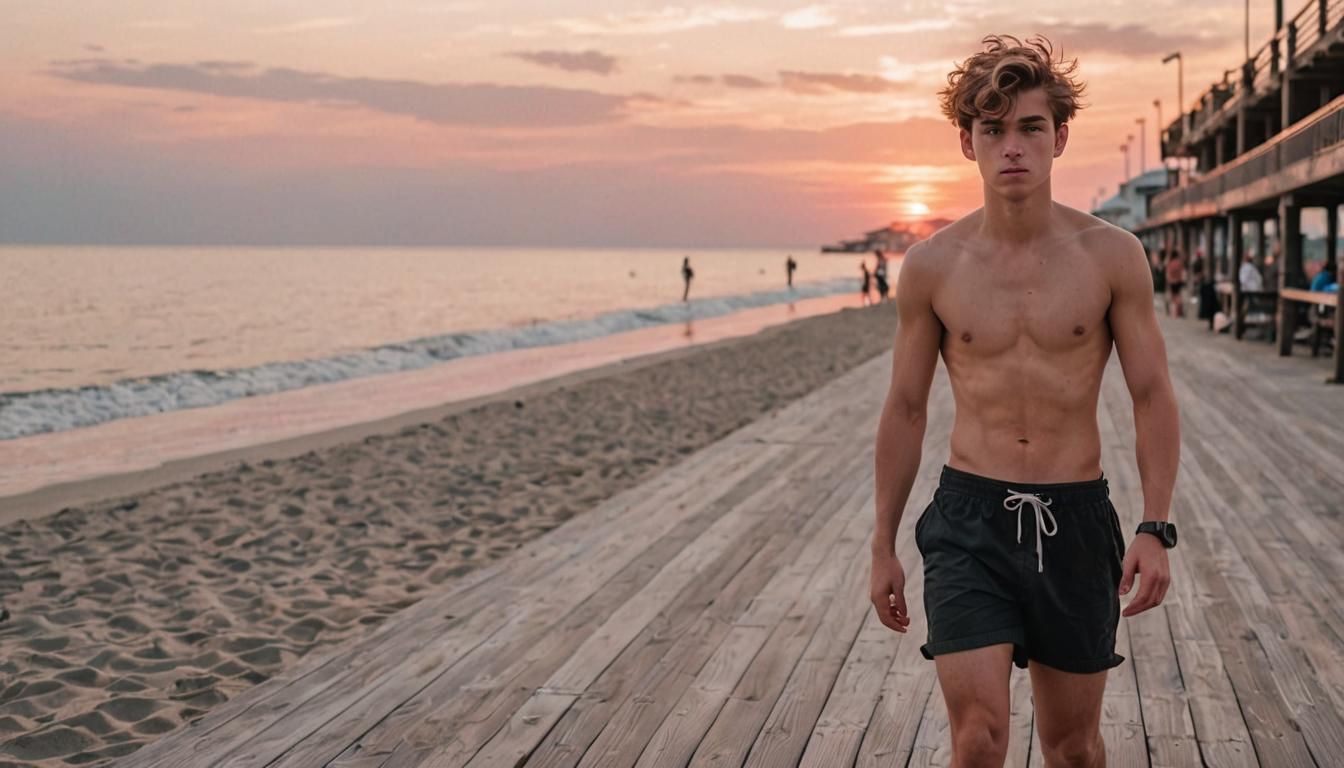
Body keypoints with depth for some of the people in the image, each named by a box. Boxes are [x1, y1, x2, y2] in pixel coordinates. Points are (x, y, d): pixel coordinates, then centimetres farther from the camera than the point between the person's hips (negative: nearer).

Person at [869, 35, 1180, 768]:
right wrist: (883, 547, 6)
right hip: (969, 521, -1)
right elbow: (905, 411, 4)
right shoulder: (931, 266, -3)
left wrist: (1154, 528, -11)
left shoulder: (1112, 255, -4)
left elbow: (1153, 397, 0)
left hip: (1075, 521, 1)